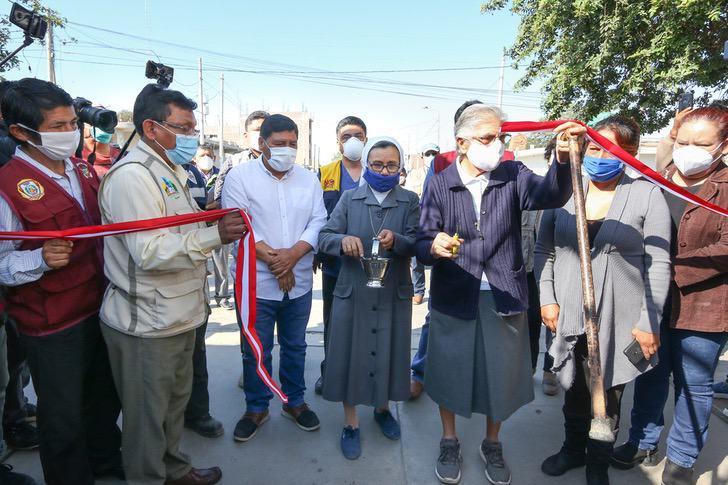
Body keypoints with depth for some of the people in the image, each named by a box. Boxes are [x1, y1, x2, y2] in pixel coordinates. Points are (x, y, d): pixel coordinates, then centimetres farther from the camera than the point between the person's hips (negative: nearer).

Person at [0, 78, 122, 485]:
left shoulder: (81, 169, 5)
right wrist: (42, 258, -33)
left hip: (100, 307, 7)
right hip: (53, 327, -7)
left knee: (105, 396, 25)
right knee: (64, 417, 10)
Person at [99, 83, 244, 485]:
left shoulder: (172, 171, 14)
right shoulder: (131, 176, -20)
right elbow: (149, 252, -28)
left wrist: (215, 221, 7)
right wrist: (214, 235, -32)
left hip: (178, 317, 10)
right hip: (146, 326, -10)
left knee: (175, 403, 26)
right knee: (148, 418, 10)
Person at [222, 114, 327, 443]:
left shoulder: (309, 179, 6)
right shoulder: (240, 176, -5)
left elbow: (318, 222, -2)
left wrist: (292, 254, -17)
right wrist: (273, 260, -16)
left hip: (299, 283, 3)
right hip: (257, 283, -3)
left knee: (295, 347, 18)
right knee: (256, 351, 11)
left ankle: (294, 402, 37)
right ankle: (256, 408, 32)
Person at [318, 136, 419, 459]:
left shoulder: (409, 201, 3)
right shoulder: (349, 198, 4)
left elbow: (416, 245, -8)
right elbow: (324, 237, -3)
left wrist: (395, 240, -29)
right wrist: (343, 240, -25)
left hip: (394, 295, 0)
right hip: (352, 293, 0)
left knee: (389, 353, 13)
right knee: (349, 354, 7)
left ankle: (383, 408, 40)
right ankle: (351, 423, 26)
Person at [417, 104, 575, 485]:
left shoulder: (513, 176, -2)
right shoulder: (440, 185, -4)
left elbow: (551, 195, -23)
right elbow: (423, 243, -8)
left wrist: (564, 159, -42)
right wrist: (435, 246, -32)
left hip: (503, 296, 1)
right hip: (453, 296, 0)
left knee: (500, 374, 13)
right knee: (449, 372, 12)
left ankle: (492, 444, 40)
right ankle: (449, 443, 38)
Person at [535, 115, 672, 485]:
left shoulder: (647, 194, -5)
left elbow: (659, 264, -6)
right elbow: (544, 250, 5)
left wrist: (649, 321, -8)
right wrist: (547, 298, -2)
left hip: (618, 320, -2)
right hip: (569, 315, 2)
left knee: (608, 394, 13)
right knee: (574, 389, 17)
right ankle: (573, 448, 40)